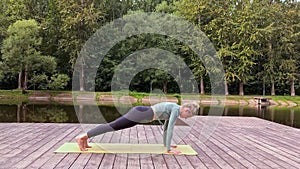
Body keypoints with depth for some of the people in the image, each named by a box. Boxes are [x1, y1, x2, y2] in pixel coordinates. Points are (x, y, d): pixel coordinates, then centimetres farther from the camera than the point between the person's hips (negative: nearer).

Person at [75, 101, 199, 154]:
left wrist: (165, 143, 31)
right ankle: (82, 136, -8)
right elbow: (170, 128, -17)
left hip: (140, 113, 9)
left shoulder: (174, 109, 17)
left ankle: (85, 137, 14)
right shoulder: (176, 110, -11)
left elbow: (166, 126, 27)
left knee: (113, 126, 10)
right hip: (140, 114, -9)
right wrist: (169, 149, -13)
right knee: (112, 126, -9)